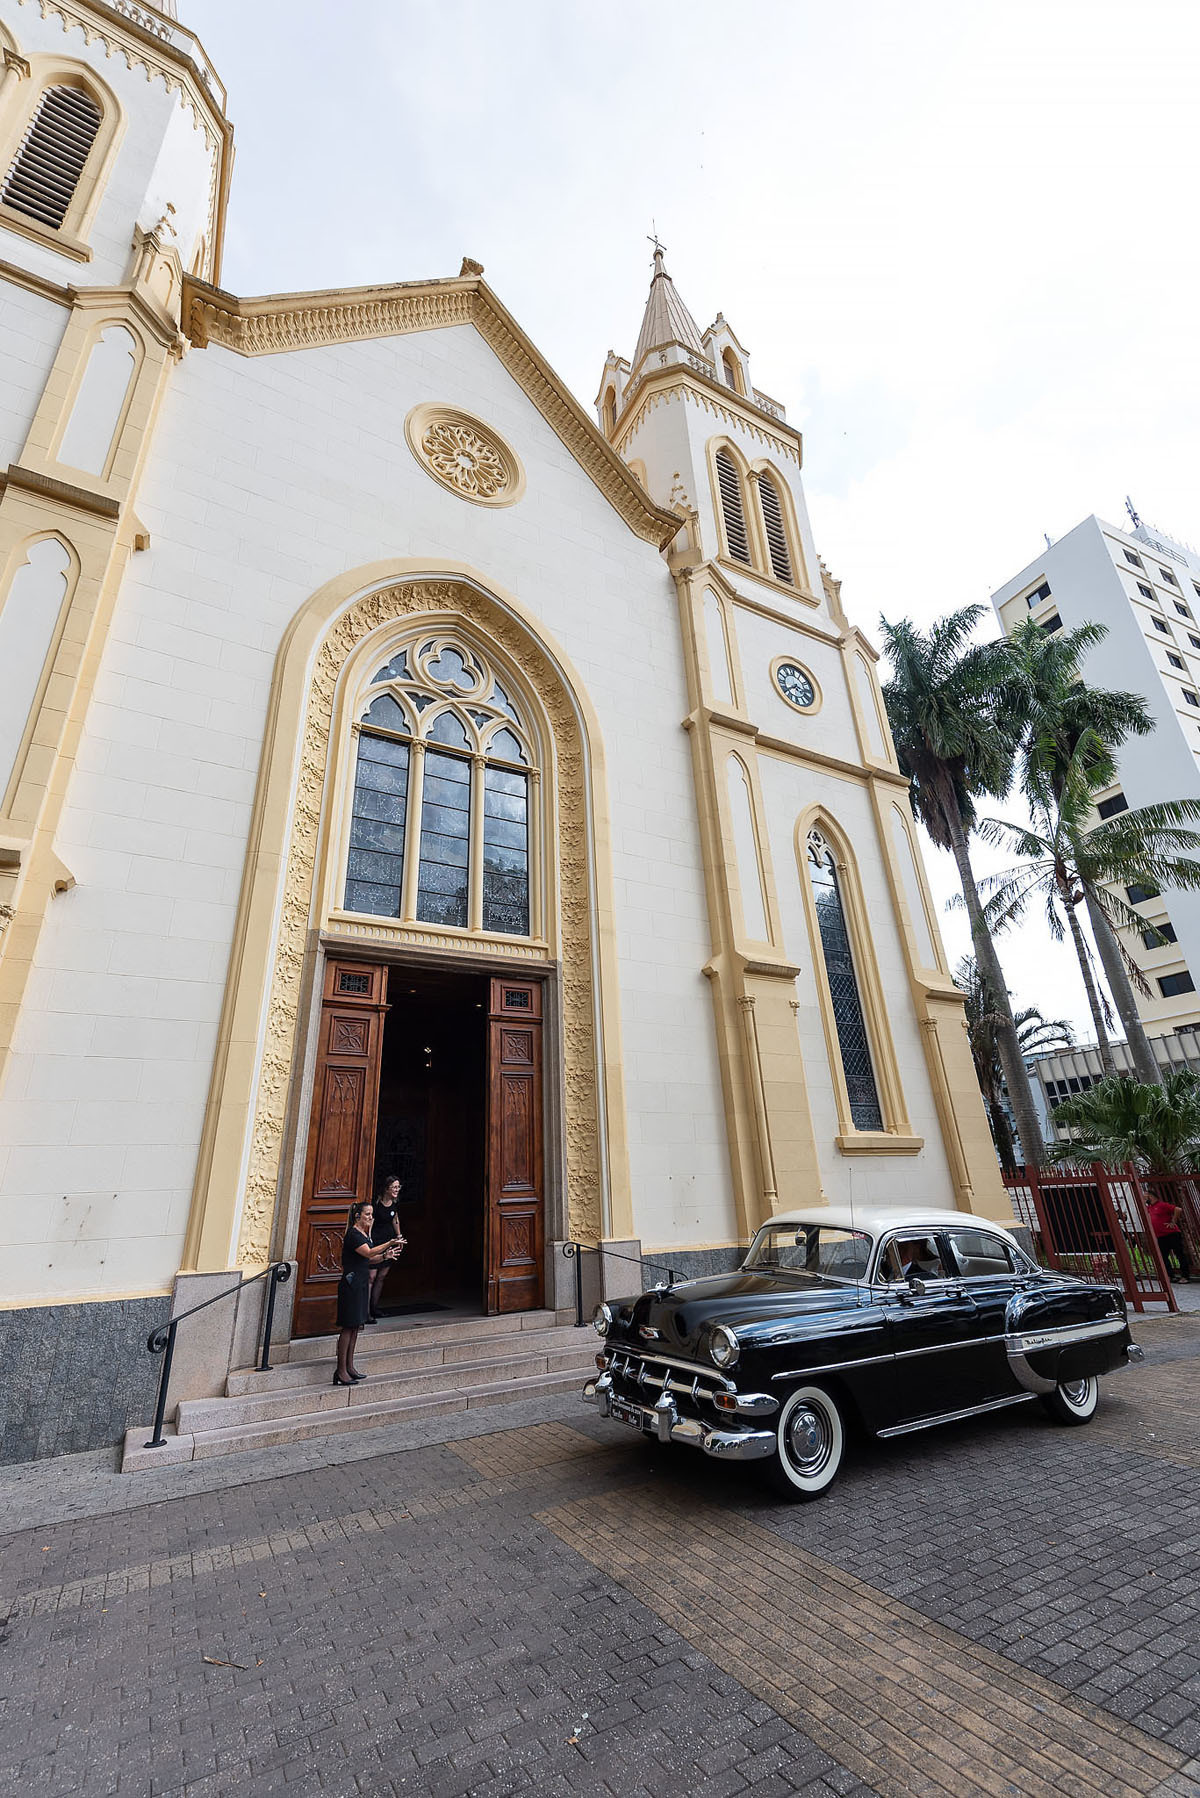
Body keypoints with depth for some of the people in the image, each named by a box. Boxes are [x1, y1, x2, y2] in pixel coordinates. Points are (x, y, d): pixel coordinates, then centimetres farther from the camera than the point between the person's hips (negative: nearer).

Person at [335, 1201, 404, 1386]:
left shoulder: (364, 1234, 13)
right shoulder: (353, 1234, -16)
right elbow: (368, 1253, -29)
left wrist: (384, 1256, -2)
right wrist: (389, 1243, -38)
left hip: (361, 1284, 9)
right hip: (351, 1284, -9)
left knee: (355, 1327, 13)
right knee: (348, 1327, -4)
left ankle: (350, 1367, 21)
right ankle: (341, 1372, 2)